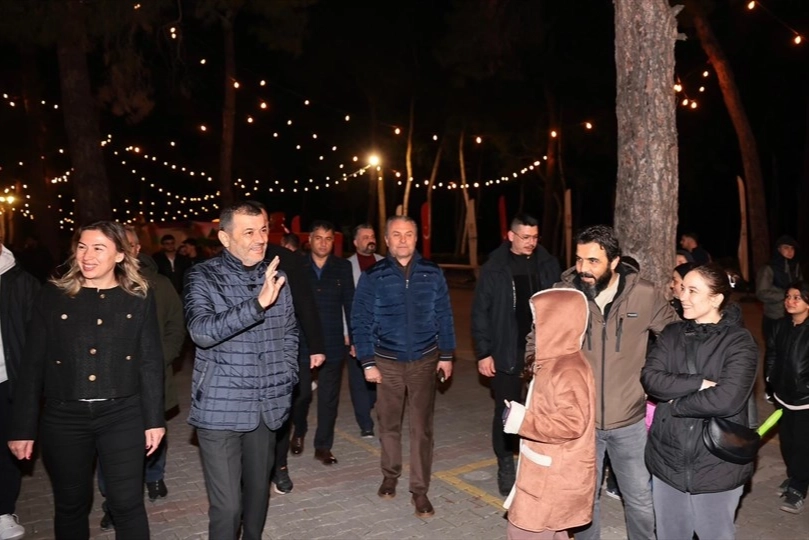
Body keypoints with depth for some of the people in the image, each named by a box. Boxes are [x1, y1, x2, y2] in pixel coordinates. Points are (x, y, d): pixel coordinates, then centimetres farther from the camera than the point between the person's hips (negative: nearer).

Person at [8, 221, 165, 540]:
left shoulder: (139, 297, 0)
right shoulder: (52, 296, 1)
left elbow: (151, 362, 0)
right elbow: (32, 365, 2)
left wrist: (154, 418, -2)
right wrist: (23, 427, 0)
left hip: (122, 414, -1)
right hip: (63, 417, 1)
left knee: (127, 504, 3)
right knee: (70, 505, 14)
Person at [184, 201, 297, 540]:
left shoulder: (274, 276, 7)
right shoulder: (203, 277, -7)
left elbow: (290, 331, 18)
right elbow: (202, 331, -24)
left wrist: (287, 378, 7)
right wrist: (258, 304, -34)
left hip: (266, 407, 5)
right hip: (220, 409, -4)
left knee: (258, 490, 18)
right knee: (227, 506, -3)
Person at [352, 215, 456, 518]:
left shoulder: (432, 273, 0)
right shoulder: (372, 277, -4)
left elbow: (444, 317, 5)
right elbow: (360, 322, -3)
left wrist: (446, 356, 4)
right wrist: (368, 363, -6)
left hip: (425, 360, 0)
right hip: (387, 361, 0)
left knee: (421, 427, 3)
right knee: (389, 423, 14)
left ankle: (420, 490, 14)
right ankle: (390, 475, 35)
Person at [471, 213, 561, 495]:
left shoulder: (548, 265, 3)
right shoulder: (494, 268, -3)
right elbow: (480, 312, -2)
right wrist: (483, 353, -7)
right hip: (506, 353, -2)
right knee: (506, 412, 6)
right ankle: (506, 465, 22)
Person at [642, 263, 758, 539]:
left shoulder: (739, 341, -10)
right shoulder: (671, 334, 3)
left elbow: (726, 399, -23)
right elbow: (650, 379, -10)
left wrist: (675, 404, -12)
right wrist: (700, 383, -20)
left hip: (716, 465, -4)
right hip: (667, 460, 4)